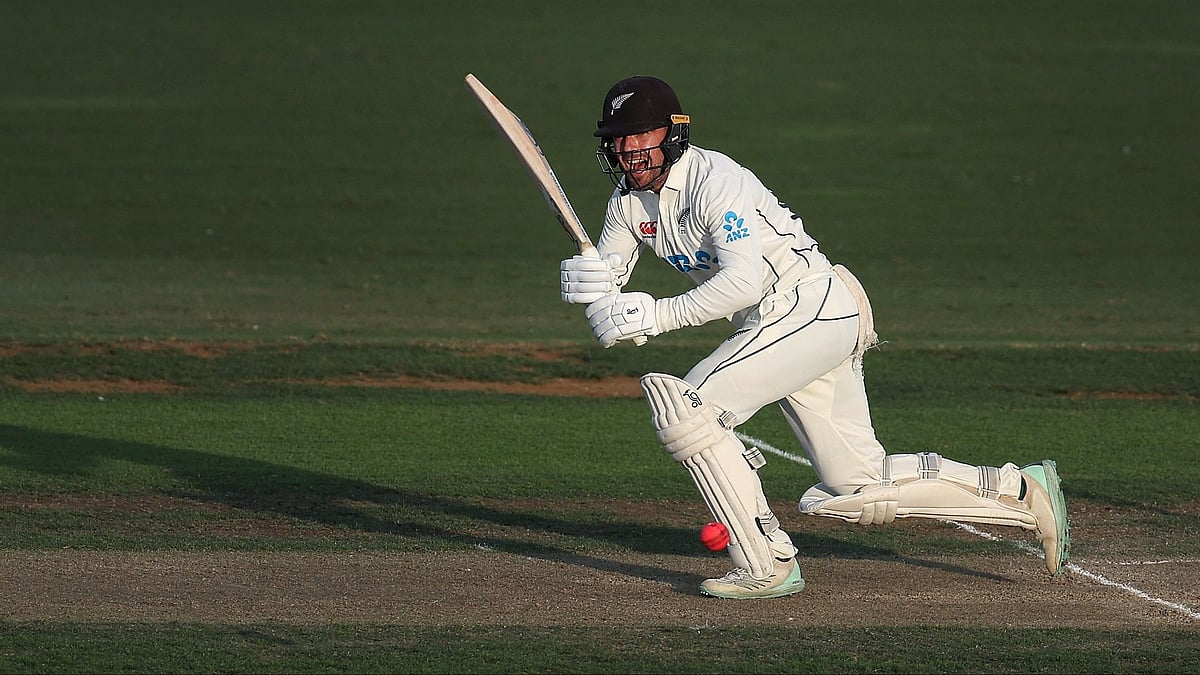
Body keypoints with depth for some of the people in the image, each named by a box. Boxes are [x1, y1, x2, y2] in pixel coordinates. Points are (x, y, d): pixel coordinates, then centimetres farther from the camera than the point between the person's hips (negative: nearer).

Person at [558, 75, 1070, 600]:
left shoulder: (715, 180, -19)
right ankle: (1020, 492, 19)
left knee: (682, 407, -20)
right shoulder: (629, 201, 6)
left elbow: (745, 280, -30)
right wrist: (583, 280, -16)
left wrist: (657, 315, -31)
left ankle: (767, 566, -18)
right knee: (856, 489, 9)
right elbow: (606, 283, 8)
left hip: (812, 306, -9)